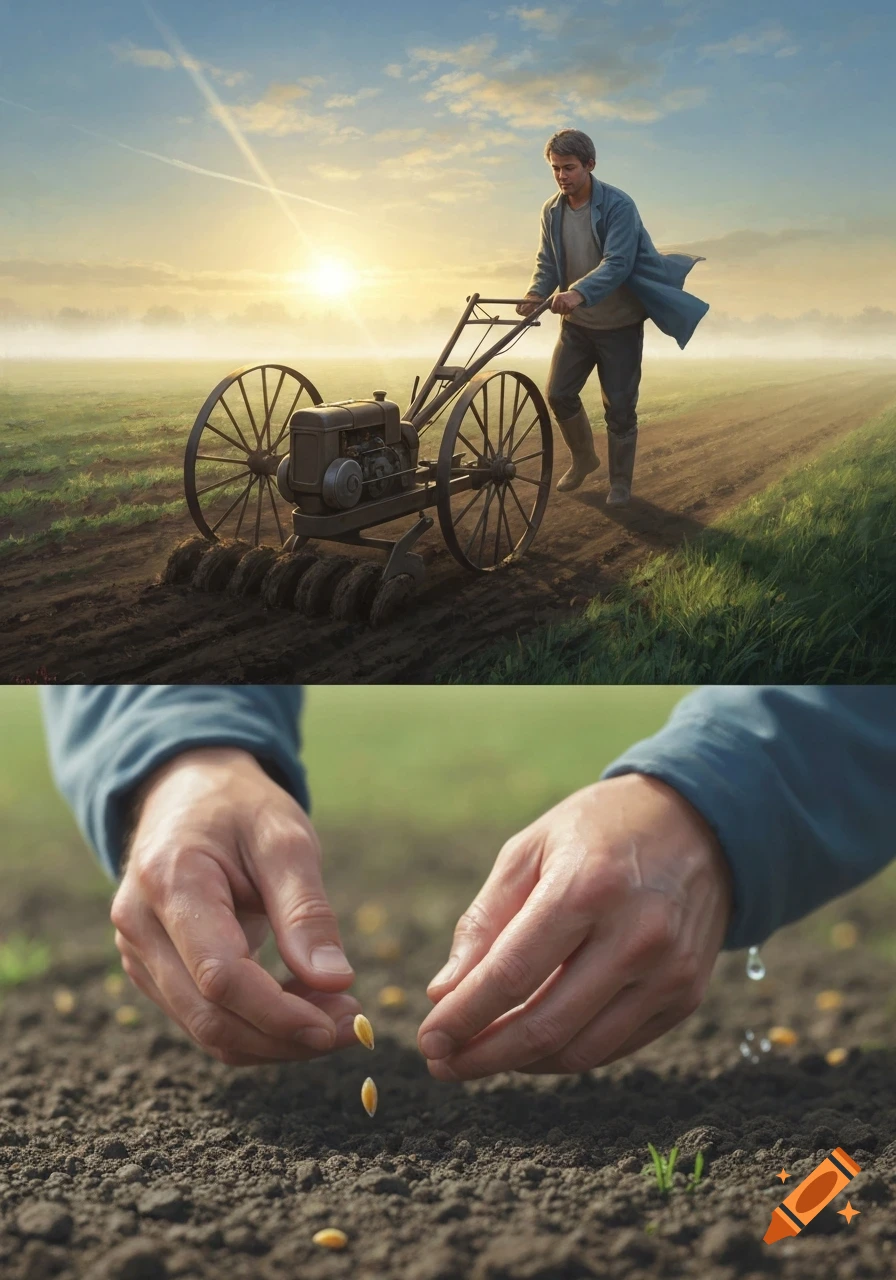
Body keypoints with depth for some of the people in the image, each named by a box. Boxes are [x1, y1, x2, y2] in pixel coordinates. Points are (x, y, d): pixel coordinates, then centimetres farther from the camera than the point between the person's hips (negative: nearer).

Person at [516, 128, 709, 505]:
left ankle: (620, 482, 18)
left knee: (619, 407, 1)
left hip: (620, 324, -5)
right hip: (576, 322, 5)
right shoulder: (552, 211, -2)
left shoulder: (618, 205, -20)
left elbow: (617, 264, -29)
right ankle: (583, 458, 30)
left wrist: (580, 292, -46)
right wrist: (536, 293, -22)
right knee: (558, 393, 4)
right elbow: (547, 262, 1)